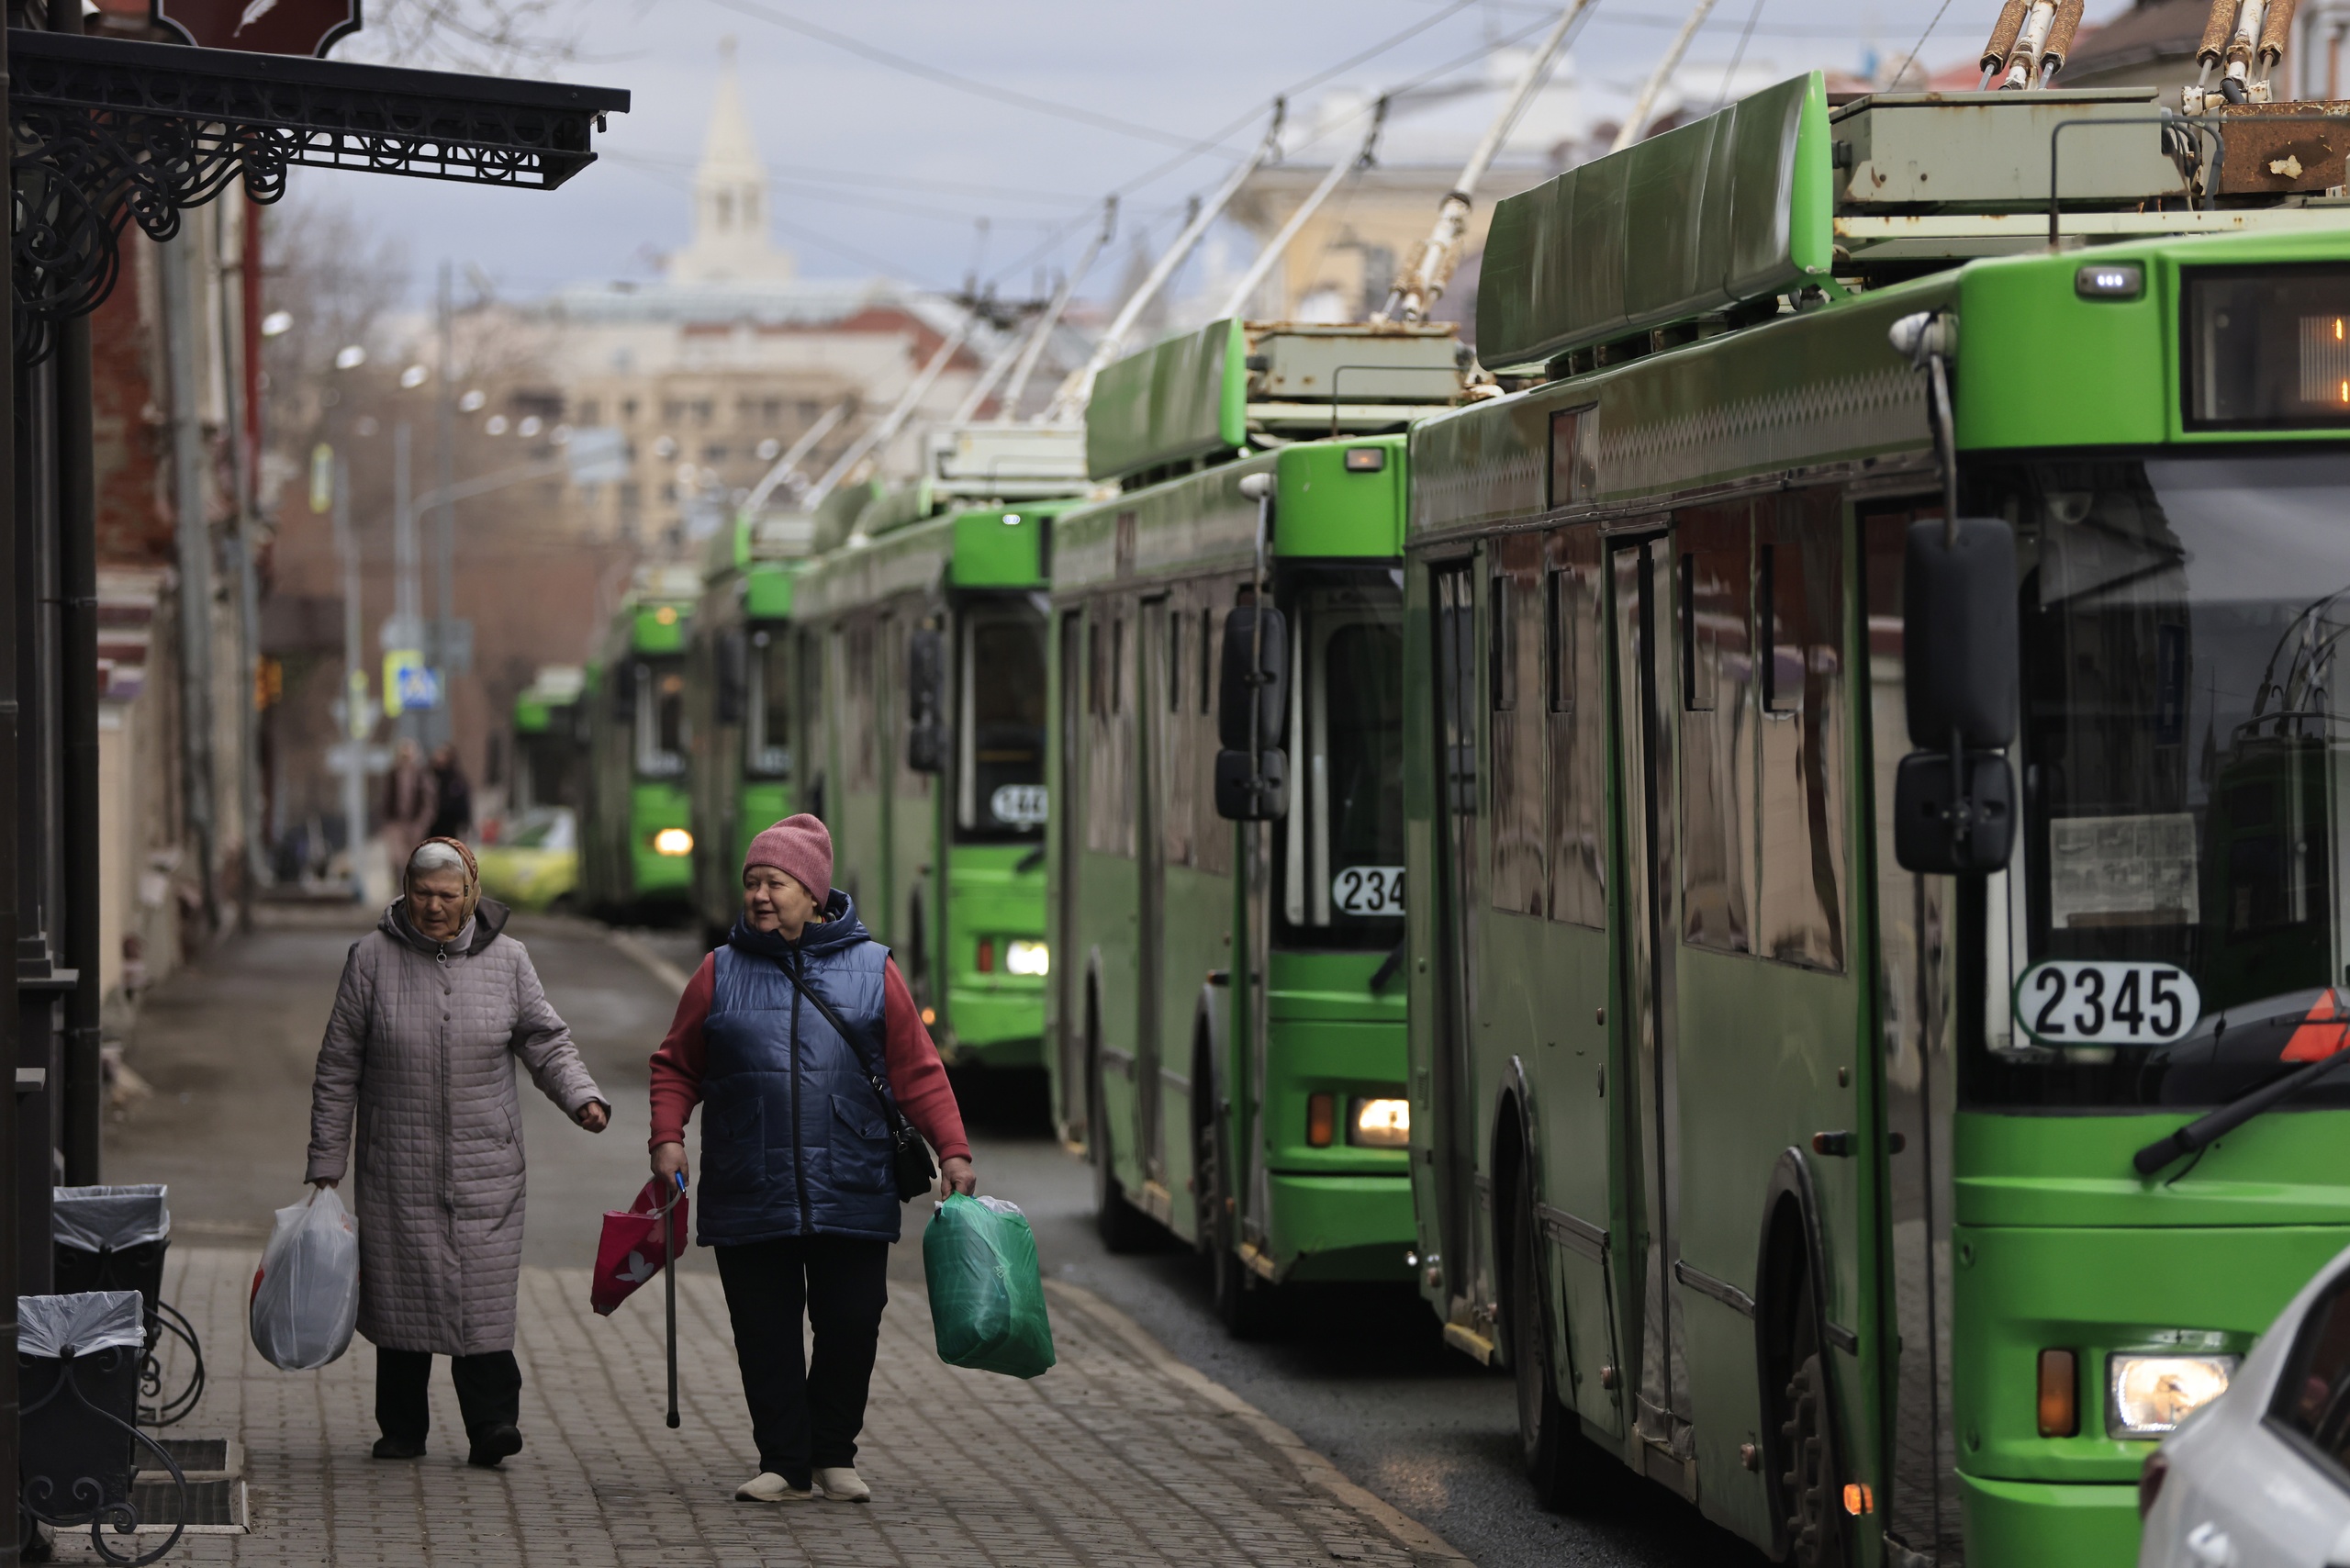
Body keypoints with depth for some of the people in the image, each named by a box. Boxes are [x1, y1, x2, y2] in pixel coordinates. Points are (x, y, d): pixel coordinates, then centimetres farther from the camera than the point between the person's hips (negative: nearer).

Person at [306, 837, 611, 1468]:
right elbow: (338, 1069, 4)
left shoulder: (506, 960, 5)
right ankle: (401, 1428, 13)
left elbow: (546, 1044, 10)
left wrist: (582, 1096, -10)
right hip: (398, 1169, 0)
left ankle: (492, 1424, -11)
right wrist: (326, 1162, 2)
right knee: (402, 1293, 2)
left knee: (484, 1293, -10)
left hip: (486, 1167, 0)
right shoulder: (373, 958, 1)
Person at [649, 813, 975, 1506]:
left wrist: (951, 1151, -1)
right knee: (765, 1335, 1)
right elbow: (676, 1066, 12)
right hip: (749, 1199, 1)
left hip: (852, 1195, 0)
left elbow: (918, 1072, 6)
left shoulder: (871, 969, 6)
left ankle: (834, 1454, 19)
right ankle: (784, 1463, 9)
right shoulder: (722, 973, 9)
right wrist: (668, 1137, -3)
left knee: (851, 1326, 1)